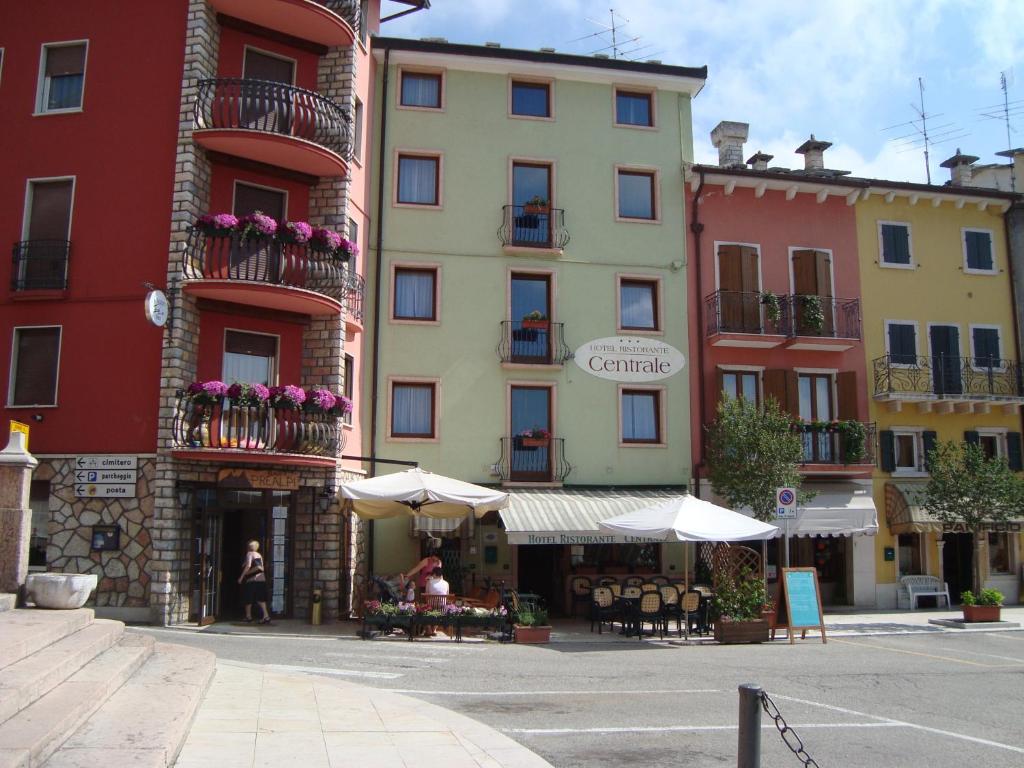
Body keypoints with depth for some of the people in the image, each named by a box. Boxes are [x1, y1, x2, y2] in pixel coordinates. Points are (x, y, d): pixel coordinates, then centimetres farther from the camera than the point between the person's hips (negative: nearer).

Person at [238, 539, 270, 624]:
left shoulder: (249, 554, -4)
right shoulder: (259, 555, 16)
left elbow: (248, 566, -17)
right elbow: (261, 567, 13)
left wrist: (241, 576, -14)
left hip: (252, 579, -6)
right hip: (261, 578, 6)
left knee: (248, 598, 10)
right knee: (261, 598, 4)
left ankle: (248, 616, 19)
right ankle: (266, 616, -8)